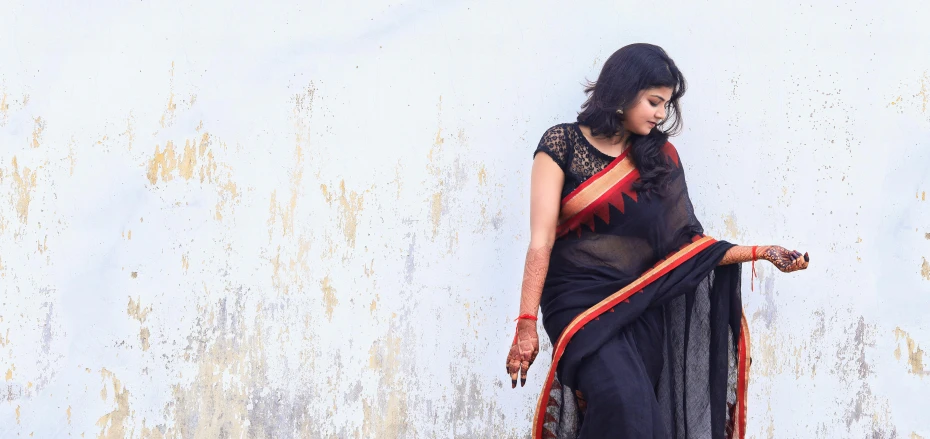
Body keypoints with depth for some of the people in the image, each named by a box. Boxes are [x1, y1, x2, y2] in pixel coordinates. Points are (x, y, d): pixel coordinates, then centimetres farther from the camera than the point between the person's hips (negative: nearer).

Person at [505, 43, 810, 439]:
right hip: (581, 301, -4)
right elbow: (541, 240, -7)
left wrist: (760, 253, -5)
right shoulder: (563, 145, -1)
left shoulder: (659, 157, 11)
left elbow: (682, 243, 5)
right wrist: (526, 323, -13)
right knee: (624, 403, -26)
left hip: (641, 310, 4)